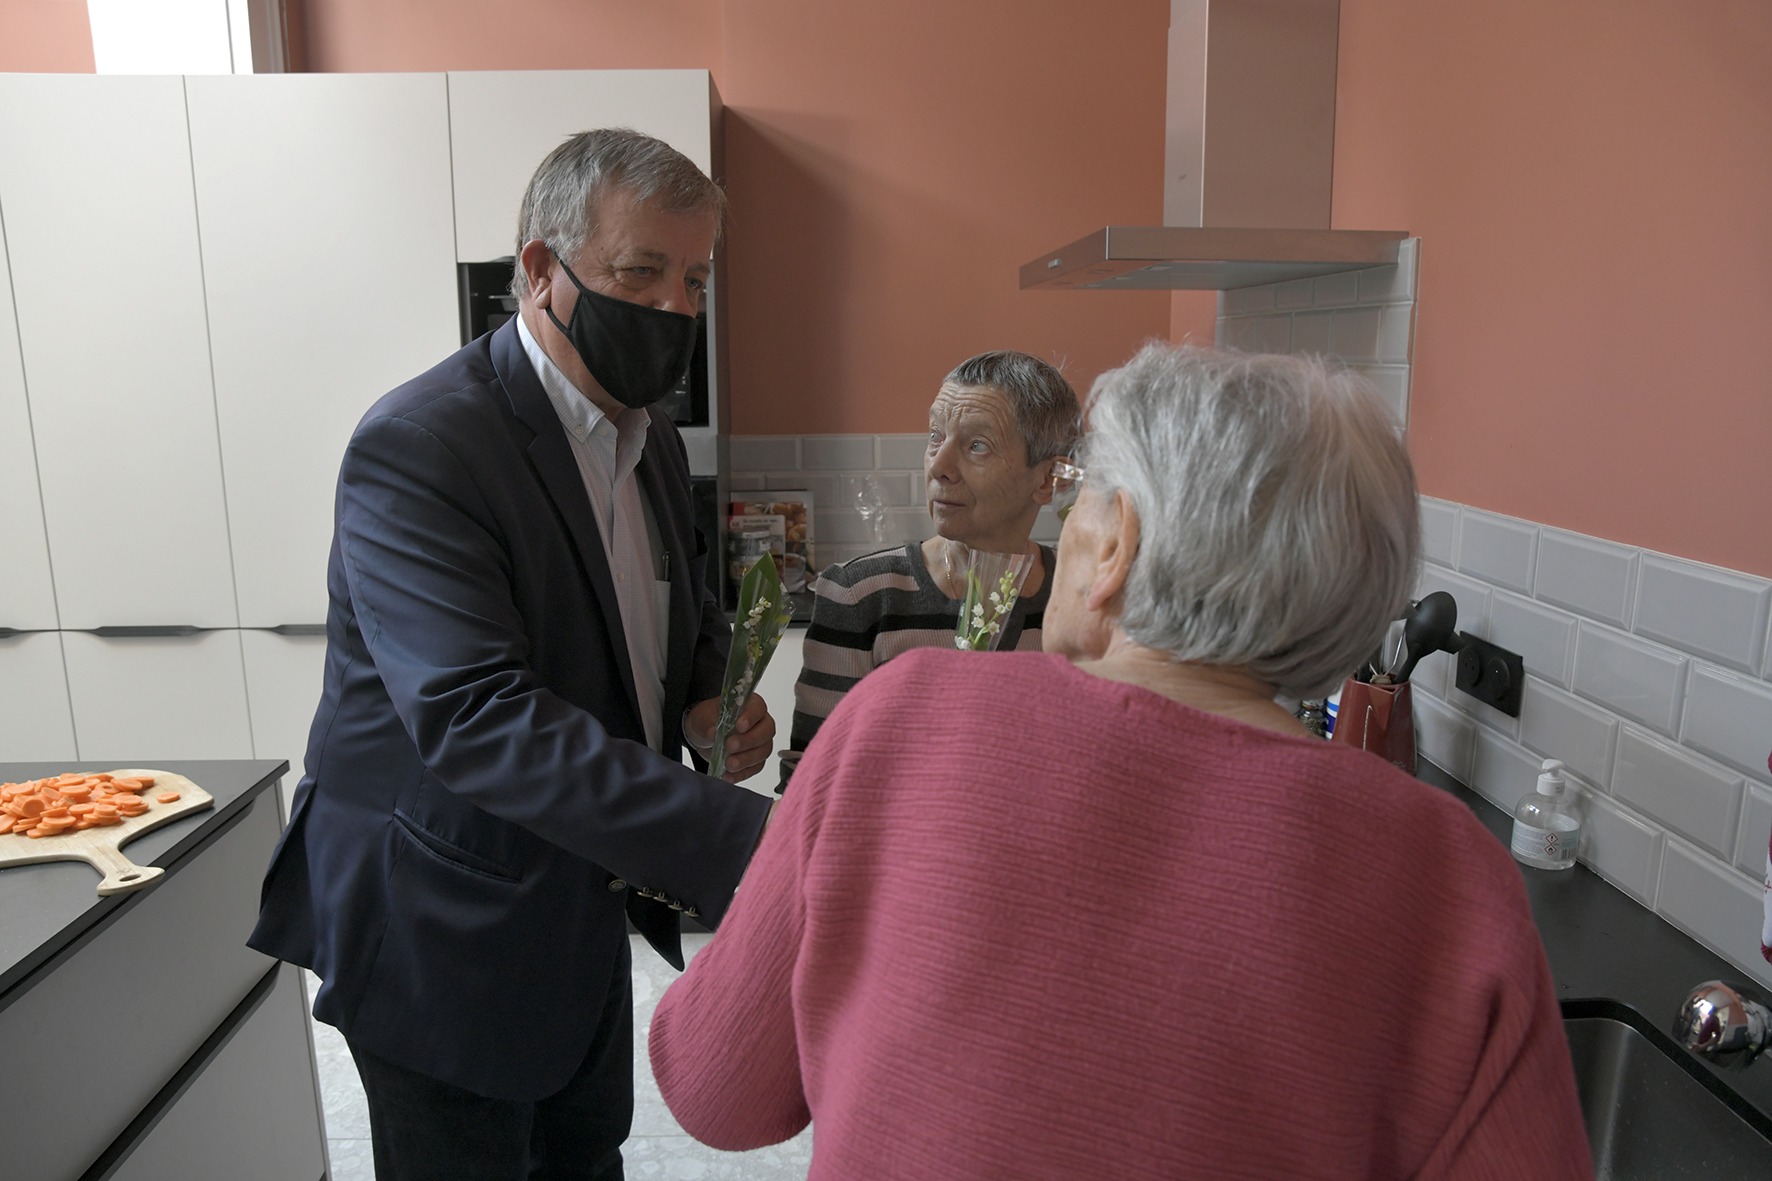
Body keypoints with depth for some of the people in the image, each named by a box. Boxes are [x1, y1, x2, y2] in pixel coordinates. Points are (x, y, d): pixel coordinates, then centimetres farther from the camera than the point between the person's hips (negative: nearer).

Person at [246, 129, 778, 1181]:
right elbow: (476, 716, -34)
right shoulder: (419, 446, -24)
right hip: (447, 930, -7)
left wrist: (710, 698, -8)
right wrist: (746, 837, -41)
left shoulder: (653, 440, 3)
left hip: (587, 910, 7)